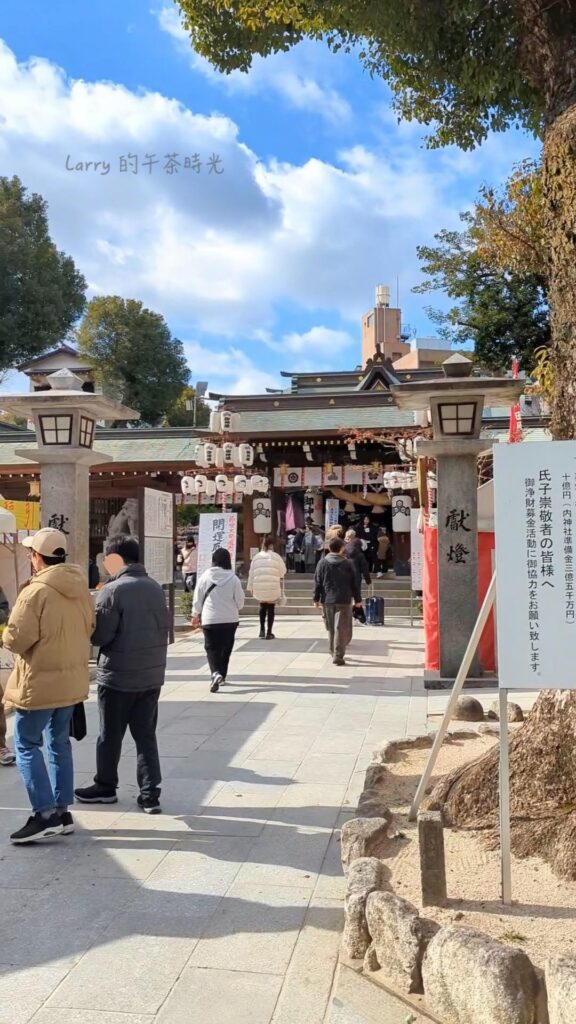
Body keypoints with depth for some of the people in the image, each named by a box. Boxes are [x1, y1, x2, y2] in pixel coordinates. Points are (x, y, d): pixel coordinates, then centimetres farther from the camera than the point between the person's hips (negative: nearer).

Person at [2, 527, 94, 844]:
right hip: (72, 680, 7)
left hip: (40, 683, -7)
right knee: (60, 743, 16)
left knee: (26, 745, 4)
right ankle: (62, 811, 21)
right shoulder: (81, 589, 4)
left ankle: (45, 814, 1)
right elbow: (89, 630, 14)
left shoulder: (36, 591, -20)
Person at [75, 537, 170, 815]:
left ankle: (105, 787, 27)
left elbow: (99, 635, -16)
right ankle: (150, 795, 9)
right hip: (152, 675, 6)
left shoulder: (113, 590, -15)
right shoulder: (155, 588, 6)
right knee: (146, 735, 10)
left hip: (118, 676, -6)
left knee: (110, 735, 12)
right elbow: (165, 627, 12)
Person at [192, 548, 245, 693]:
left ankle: (216, 673, -18)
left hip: (209, 619, -1)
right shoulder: (233, 578, -9)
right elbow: (240, 600, -3)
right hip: (230, 619, 1)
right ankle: (222, 675, 25)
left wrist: (195, 615, 15)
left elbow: (197, 599, 0)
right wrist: (236, 609, 20)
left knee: (212, 648, 5)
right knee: (226, 648, 16)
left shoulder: (205, 576, -7)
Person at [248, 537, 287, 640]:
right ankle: (269, 633, 7)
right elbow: (282, 571, 5)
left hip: (259, 588, 3)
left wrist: (251, 587, 14)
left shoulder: (256, 557, 5)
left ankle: (262, 630, 16)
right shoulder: (276, 557, -3)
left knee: (263, 607, 21)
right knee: (271, 608, 8)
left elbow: (251, 573, 6)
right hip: (273, 587, -3)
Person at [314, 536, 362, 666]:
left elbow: (318, 582, 2)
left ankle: (334, 652, 27)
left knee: (331, 628, 17)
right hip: (344, 600, -2)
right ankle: (338, 655, -10)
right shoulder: (347, 563, -1)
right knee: (342, 628, -3)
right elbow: (354, 583, 2)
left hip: (327, 600, 3)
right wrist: (358, 599, 10)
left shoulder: (322, 562, 1)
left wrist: (316, 598, 9)